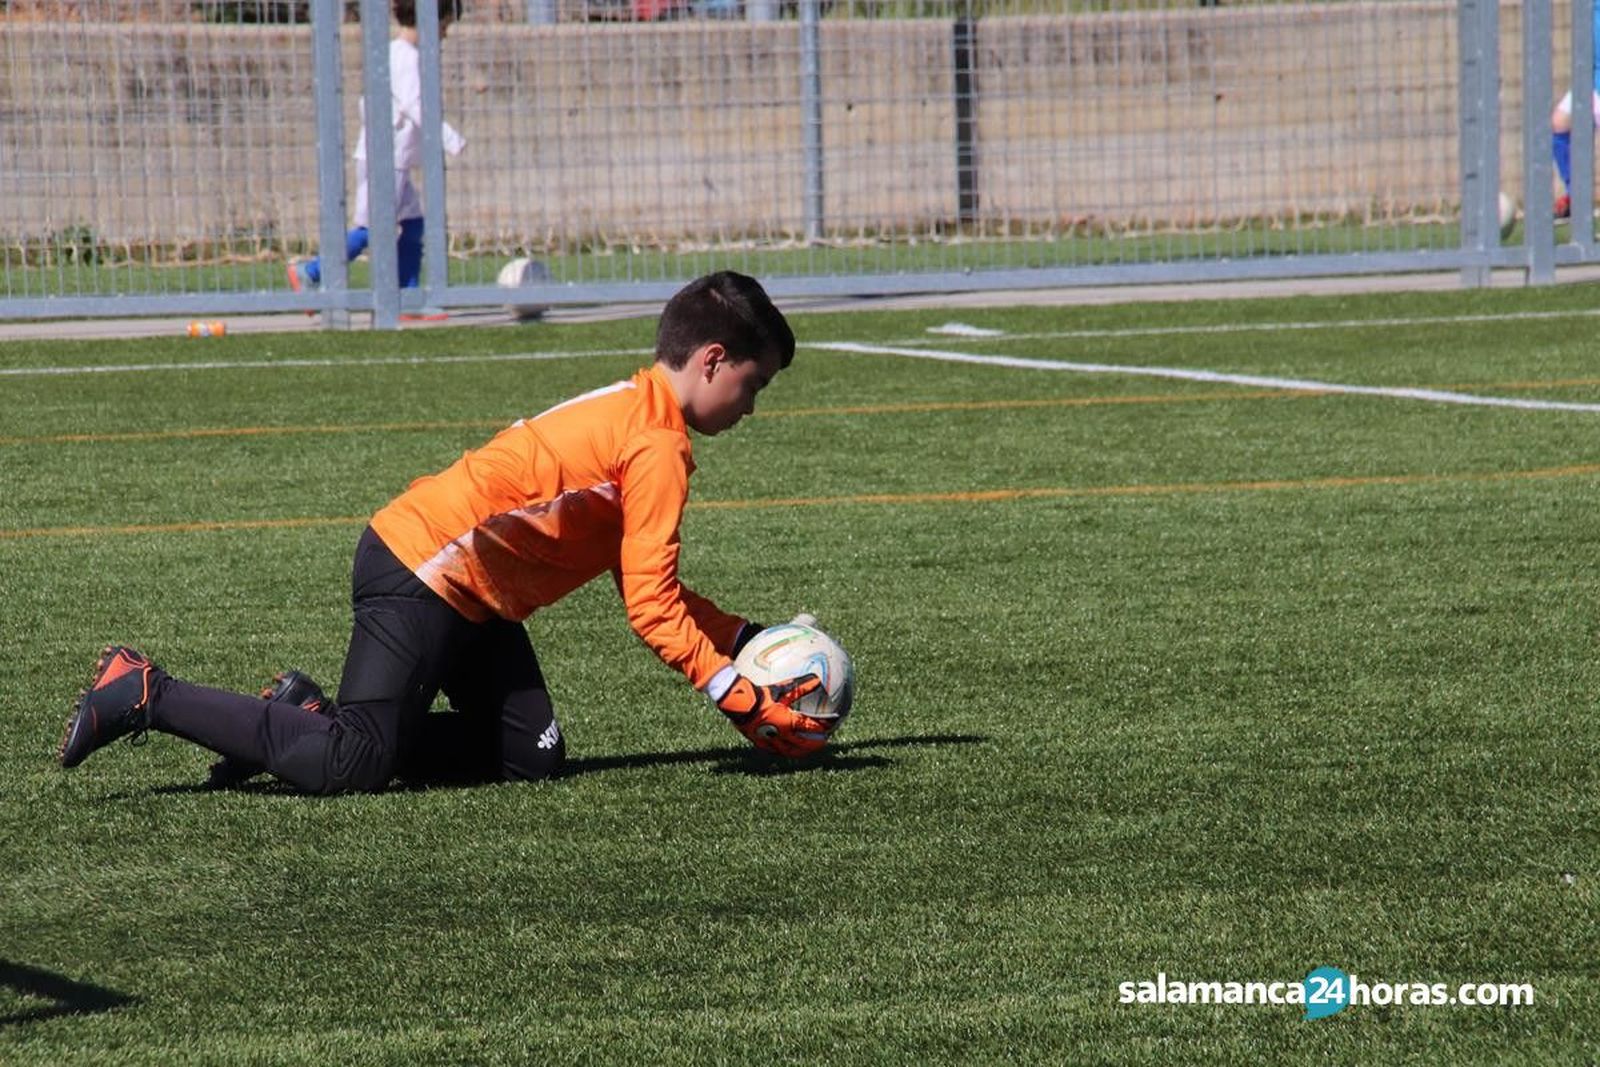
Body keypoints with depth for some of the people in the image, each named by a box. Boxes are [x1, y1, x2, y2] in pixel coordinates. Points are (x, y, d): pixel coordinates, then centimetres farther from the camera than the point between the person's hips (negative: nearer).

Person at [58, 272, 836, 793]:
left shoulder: (633, 413, 16)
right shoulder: (660, 447, -15)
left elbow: (651, 588, 20)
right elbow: (652, 609, -17)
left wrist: (749, 639, 14)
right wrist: (743, 700, -13)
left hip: (464, 592, 10)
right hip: (419, 577, -10)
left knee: (530, 759, 3)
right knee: (350, 767, -16)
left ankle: (311, 716, 7)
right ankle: (149, 696, -6)